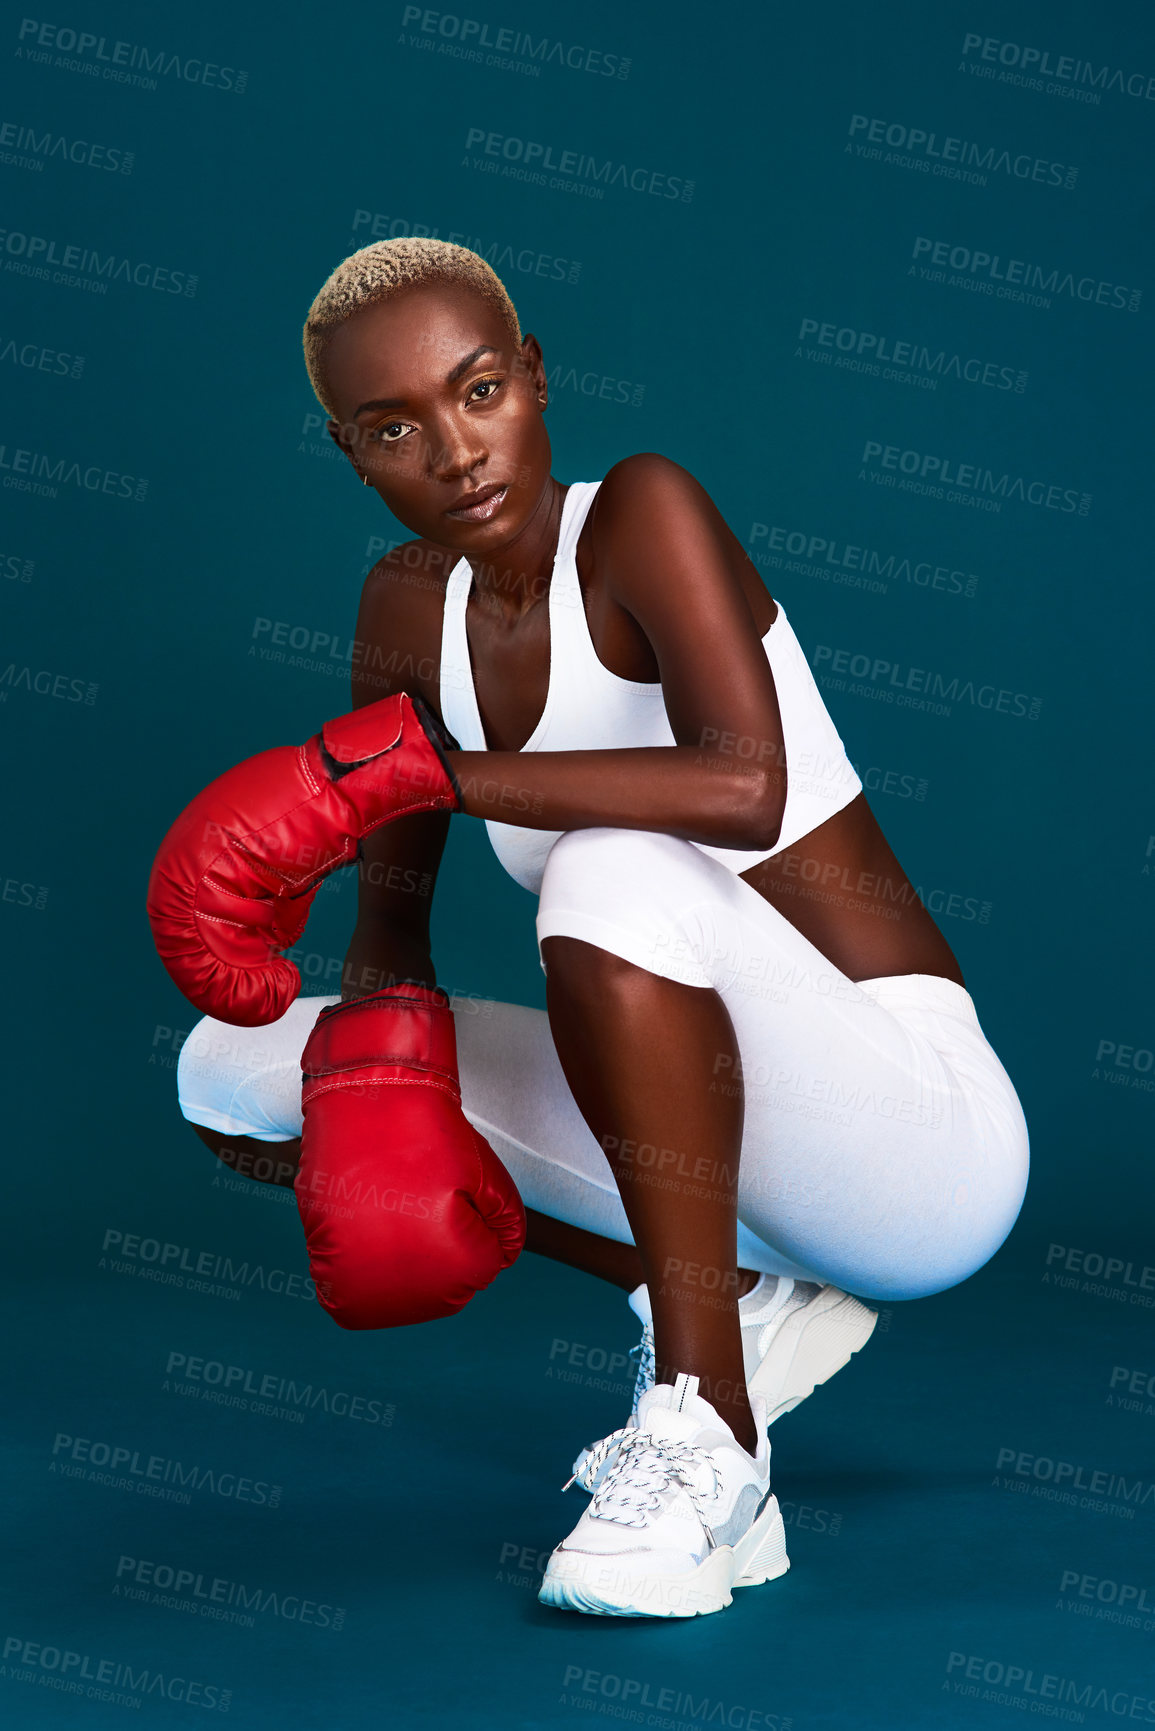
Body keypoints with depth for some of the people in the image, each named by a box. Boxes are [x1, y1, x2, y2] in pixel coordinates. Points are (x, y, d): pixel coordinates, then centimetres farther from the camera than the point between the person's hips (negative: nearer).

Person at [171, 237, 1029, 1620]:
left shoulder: (641, 511, -16)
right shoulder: (410, 607, 3)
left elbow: (745, 790, -33)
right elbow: (390, 920, 6)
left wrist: (443, 773, -29)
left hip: (923, 1133, -7)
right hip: (723, 1127, 8)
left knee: (619, 877, -35)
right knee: (232, 1074, 4)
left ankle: (703, 1431, -22)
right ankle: (734, 1299, 7)